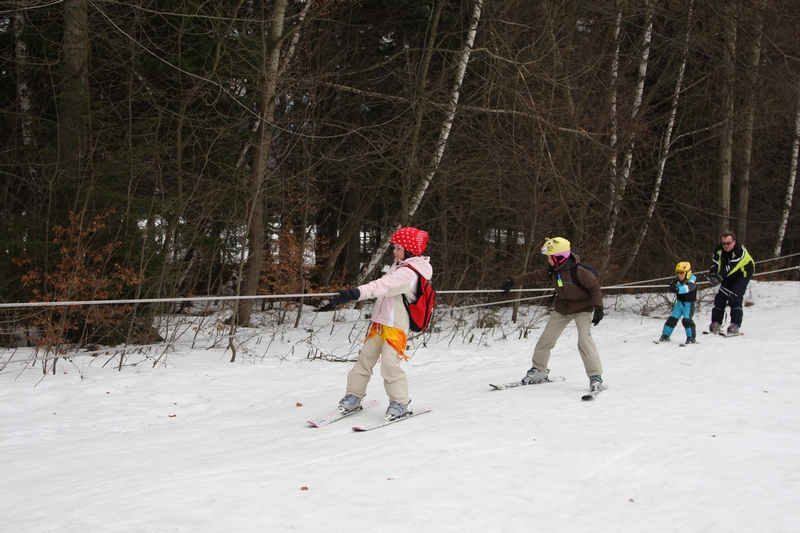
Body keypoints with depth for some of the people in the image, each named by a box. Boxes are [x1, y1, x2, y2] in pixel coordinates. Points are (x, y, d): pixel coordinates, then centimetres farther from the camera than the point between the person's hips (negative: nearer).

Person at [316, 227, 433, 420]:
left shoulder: (409, 272, -19)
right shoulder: (399, 266, 13)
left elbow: (383, 286, -32)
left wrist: (357, 292, -43)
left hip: (396, 326, -10)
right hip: (380, 322, 10)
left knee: (389, 362, -17)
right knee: (366, 357, 10)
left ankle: (400, 403, -6)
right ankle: (353, 397, 18)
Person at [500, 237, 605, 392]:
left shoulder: (579, 270, -27)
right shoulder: (552, 270, -6)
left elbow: (595, 288, -20)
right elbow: (534, 276, 6)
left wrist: (598, 308, -27)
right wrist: (513, 281, 8)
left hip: (582, 308, -7)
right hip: (561, 309, 7)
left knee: (584, 340, -23)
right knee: (546, 339, 6)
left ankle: (596, 377, -15)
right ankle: (538, 370, 24)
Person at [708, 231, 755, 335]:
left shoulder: (740, 250, -33)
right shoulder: (719, 249, -16)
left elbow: (731, 266, -44)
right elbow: (715, 264, -26)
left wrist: (720, 277, -56)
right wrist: (713, 274, -46)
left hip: (743, 274, -5)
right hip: (729, 275, 5)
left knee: (735, 297, -19)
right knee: (720, 296, -3)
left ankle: (735, 325, -20)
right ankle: (716, 323, 5)